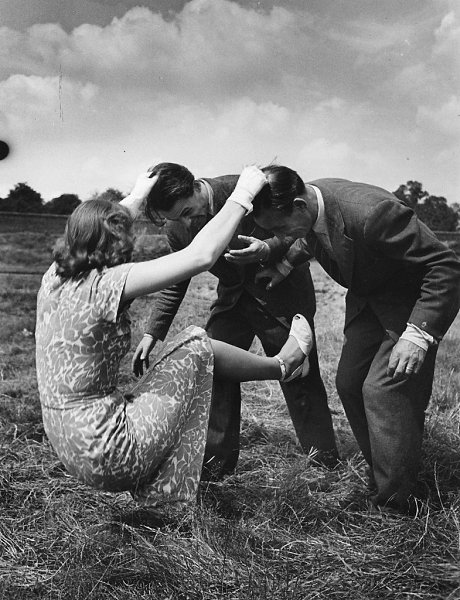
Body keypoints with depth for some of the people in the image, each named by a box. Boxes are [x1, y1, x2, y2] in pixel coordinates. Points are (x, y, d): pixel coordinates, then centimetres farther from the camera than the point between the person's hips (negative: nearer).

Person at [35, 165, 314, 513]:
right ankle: (283, 365, 23)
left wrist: (138, 195, 36)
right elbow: (201, 255, -25)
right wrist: (244, 193, -12)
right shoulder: (105, 283, -23)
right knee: (196, 345, 1)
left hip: (70, 449, 9)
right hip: (106, 452, -9)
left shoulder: (55, 276, 0)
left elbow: (95, 228, 23)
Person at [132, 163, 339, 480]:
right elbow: (175, 282, 3)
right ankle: (217, 462, 10)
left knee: (300, 377, 1)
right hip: (233, 297, 5)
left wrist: (268, 249, -38)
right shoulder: (177, 229, -10)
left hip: (281, 290, -4)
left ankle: (328, 464, 18)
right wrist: (153, 333, -4)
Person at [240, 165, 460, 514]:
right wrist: (285, 262, -5)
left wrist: (419, 334, -36)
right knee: (349, 383, 8)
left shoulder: (369, 213, -38)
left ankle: (395, 506, -4)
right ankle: (381, 475, 23)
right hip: (368, 298, 8)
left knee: (383, 388, -17)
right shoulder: (309, 203, -14)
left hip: (414, 301, -8)